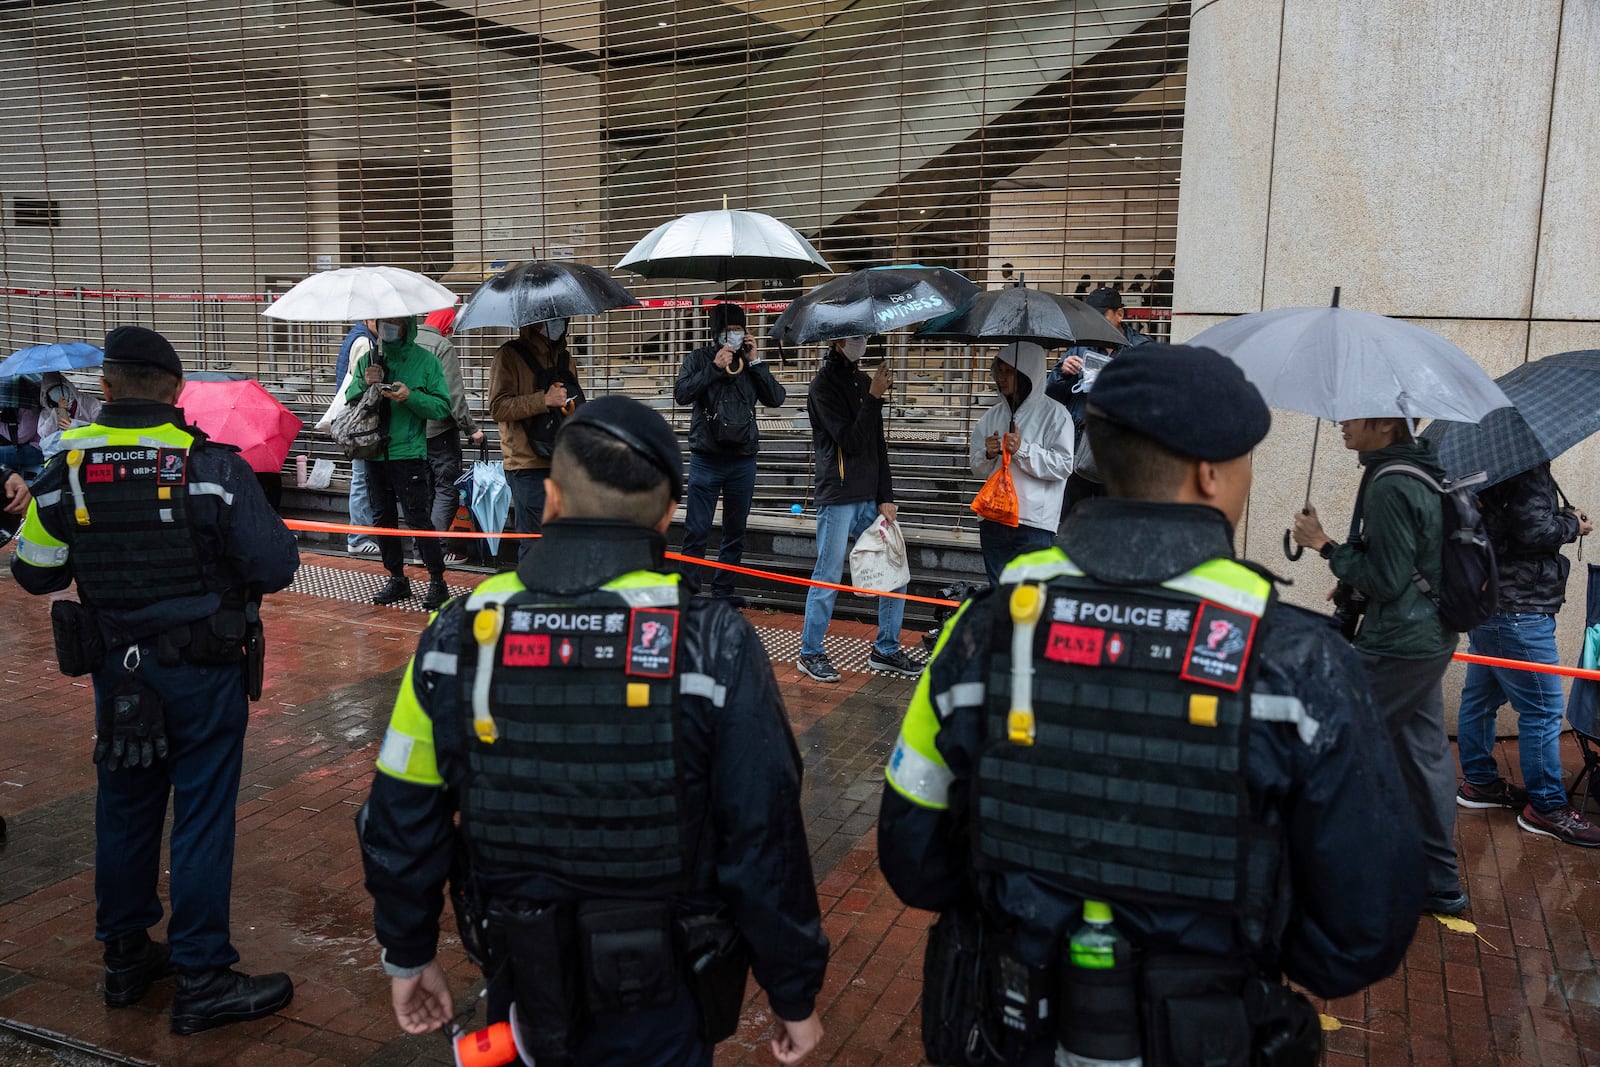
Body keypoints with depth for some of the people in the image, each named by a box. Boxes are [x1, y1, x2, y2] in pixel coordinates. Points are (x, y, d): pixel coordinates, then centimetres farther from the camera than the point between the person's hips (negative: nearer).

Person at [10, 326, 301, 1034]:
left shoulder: (66, 469, -4)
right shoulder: (212, 465, -16)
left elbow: (33, 572, 4)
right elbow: (276, 565, -17)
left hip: (117, 671, 4)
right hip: (205, 670, -4)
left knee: (124, 809, 19)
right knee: (202, 817, 4)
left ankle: (125, 958, 34)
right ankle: (201, 981, 13)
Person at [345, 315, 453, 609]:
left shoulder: (425, 360, -2)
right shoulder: (367, 359, 9)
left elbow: (442, 406, -6)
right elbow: (349, 399, 11)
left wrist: (410, 397, -20)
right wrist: (365, 384, -8)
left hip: (408, 453, -5)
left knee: (417, 517, -7)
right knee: (383, 517, 11)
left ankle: (437, 581, 2)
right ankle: (397, 578, 23)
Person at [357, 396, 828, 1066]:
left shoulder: (456, 637, -11)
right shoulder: (715, 646, -21)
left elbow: (400, 824, -3)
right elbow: (765, 849, -17)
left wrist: (409, 955, 13)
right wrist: (796, 995, -3)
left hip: (522, 990, 3)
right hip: (656, 1011, -2)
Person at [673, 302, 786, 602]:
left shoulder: (750, 362, 9)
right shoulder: (699, 359, 2)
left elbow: (776, 398, -1)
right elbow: (681, 394, -13)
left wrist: (755, 362, -6)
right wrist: (715, 367, -15)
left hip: (743, 460, 3)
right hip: (706, 459, -3)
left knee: (735, 532, 10)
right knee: (696, 532, -3)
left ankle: (723, 591, 21)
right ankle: (689, 591, 5)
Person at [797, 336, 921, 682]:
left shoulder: (863, 382, 13)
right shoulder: (824, 386, -7)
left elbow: (878, 444, 12)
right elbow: (850, 441, -16)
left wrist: (886, 498, 6)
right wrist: (874, 397, -16)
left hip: (870, 498, 7)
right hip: (838, 498, -7)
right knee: (828, 579, -1)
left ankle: (886, 650, 20)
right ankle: (810, 654, 13)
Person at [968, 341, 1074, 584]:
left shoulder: (1054, 414, -3)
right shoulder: (993, 415, 13)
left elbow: (1063, 465, -12)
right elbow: (977, 468, 15)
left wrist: (1022, 450, -17)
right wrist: (988, 454, -6)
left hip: (1035, 521, -6)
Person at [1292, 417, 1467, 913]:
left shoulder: (1389, 486, -20)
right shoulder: (1422, 474, 11)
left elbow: (1386, 580, -20)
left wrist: (1325, 545, -13)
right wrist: (1353, 585, 16)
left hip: (1396, 646, -10)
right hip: (1430, 638, 10)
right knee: (1426, 754, 15)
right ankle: (1441, 886, 25)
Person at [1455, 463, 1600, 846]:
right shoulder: (1528, 468, -17)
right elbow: (1534, 531, -23)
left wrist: (1560, 515, 6)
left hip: (1487, 604, 11)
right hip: (1519, 611, -10)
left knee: (1481, 697, 16)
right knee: (1543, 709, -2)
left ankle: (1478, 782, 28)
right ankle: (1546, 806, 5)